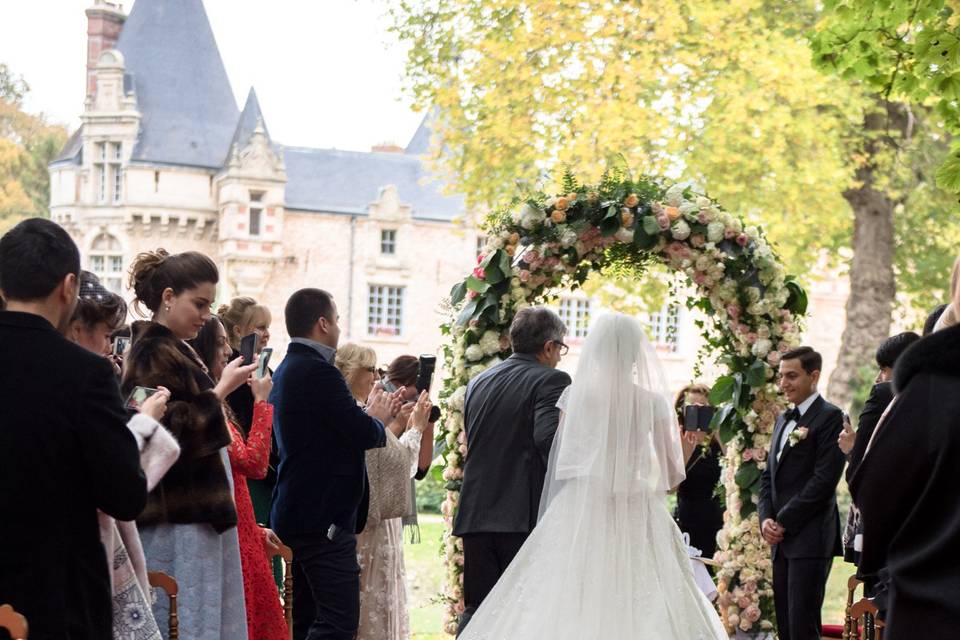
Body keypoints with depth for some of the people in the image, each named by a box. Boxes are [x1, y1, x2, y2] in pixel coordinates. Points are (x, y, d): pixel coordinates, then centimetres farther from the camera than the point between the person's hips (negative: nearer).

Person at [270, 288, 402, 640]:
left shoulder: (286, 370, 16)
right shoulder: (318, 371, -16)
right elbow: (364, 434, -18)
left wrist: (369, 415, 12)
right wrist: (378, 418, 2)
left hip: (294, 514, 11)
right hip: (325, 518, -11)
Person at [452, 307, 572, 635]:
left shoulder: (478, 382, 15)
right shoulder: (551, 380, -6)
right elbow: (548, 437, -20)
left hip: (476, 514, 5)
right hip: (526, 515, -5)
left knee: (477, 610, 9)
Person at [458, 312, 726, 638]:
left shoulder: (575, 395, 0)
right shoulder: (653, 401, -1)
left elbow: (559, 462, 4)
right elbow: (672, 473, 3)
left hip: (581, 512, 1)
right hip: (637, 517, -1)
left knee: (566, 605, 2)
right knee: (641, 609, 0)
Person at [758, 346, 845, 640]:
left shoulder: (830, 417, -7)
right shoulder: (783, 419, 19)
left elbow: (825, 479, -15)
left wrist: (784, 522, -13)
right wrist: (766, 519, 1)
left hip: (810, 539, -8)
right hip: (781, 539, 8)